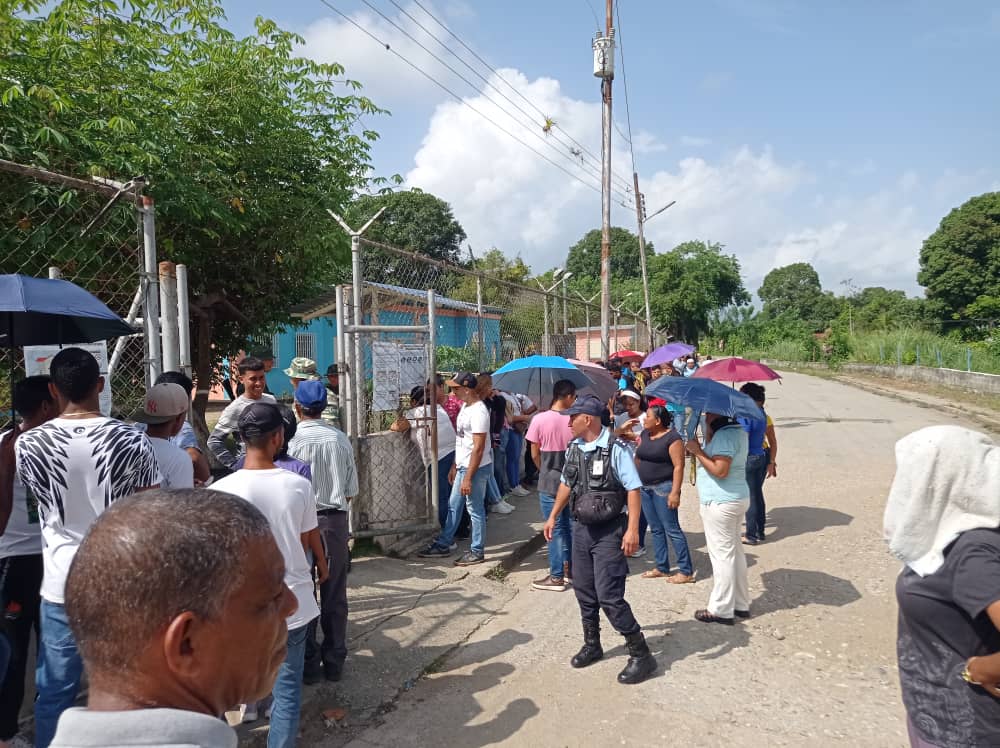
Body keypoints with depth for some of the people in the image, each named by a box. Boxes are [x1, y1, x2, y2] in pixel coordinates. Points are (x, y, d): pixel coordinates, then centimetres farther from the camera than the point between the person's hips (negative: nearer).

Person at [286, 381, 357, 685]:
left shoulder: (293, 441, -15)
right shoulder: (341, 439, -4)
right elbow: (351, 491, 2)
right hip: (337, 522, 3)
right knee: (335, 595, 14)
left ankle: (309, 664, 23)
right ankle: (334, 662, 25)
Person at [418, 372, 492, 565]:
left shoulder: (478, 412, -22)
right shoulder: (466, 407, 9)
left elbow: (478, 448, -24)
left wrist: (468, 477, -24)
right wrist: (455, 466, 19)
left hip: (476, 468, -10)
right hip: (463, 466, 10)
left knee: (475, 510, 3)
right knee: (454, 506, 18)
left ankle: (477, 552, 16)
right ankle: (443, 545, 30)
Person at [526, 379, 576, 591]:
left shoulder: (539, 420, -11)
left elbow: (535, 455, -4)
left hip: (549, 482, -2)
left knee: (556, 529, 3)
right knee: (572, 526, 15)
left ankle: (557, 577, 8)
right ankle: (571, 569, 26)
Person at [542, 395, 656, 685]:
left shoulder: (615, 448, -18)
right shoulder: (573, 448, 4)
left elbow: (633, 489, -19)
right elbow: (566, 483, 17)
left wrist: (632, 529, -25)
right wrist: (553, 517, 21)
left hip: (609, 531, -7)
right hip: (581, 528, 7)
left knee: (609, 596, -7)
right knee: (583, 592, 16)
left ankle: (641, 655, 9)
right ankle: (592, 645, 36)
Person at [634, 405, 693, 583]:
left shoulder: (672, 437, -13)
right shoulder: (645, 434, 10)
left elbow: (678, 466, -17)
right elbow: (638, 458, 21)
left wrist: (675, 492, -21)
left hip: (663, 487, -8)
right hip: (646, 488, 8)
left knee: (672, 529, -5)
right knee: (656, 529, 13)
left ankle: (686, 571, 2)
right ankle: (662, 568, 22)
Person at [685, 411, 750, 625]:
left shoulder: (724, 435, -20)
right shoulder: (737, 430, 11)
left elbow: (720, 470, -25)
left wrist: (697, 452, -17)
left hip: (720, 503, -10)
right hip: (738, 498, 10)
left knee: (721, 555, -2)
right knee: (734, 552, 17)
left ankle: (721, 610, 6)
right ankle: (741, 604, 27)